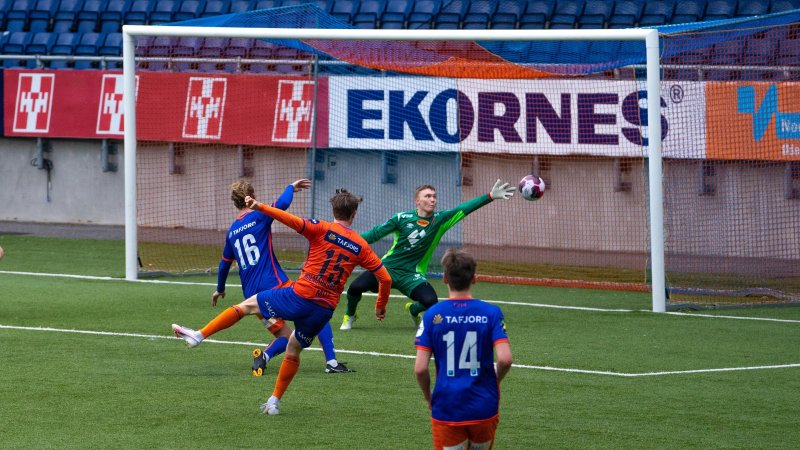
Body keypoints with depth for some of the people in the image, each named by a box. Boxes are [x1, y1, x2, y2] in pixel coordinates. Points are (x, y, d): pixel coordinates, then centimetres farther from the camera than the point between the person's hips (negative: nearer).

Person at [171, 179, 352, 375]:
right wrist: (291, 187, 3)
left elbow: (224, 264, 28)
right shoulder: (258, 217, -1)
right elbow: (282, 203, -18)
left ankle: (264, 356, -19)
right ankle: (331, 362, -12)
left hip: (252, 293, 6)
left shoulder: (231, 232, 17)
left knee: (286, 337, 11)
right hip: (276, 285, -6)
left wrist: (220, 289, 44)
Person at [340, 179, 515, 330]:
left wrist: (490, 196, -18)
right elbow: (376, 234, 2)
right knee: (356, 287, -22)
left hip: (412, 275, 1)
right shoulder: (403, 218, -6)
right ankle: (349, 316, 13)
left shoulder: (439, 220, -2)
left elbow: (464, 209, -10)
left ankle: (414, 309, 16)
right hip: (388, 267, -1)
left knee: (430, 301, -24)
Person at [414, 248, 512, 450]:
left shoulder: (432, 315, -4)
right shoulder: (491, 313, -4)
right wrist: (495, 380, 8)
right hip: (484, 408, 1)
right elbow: (505, 359, -14)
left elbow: (420, 368, -8)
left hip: (446, 409, -1)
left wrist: (428, 396, 11)